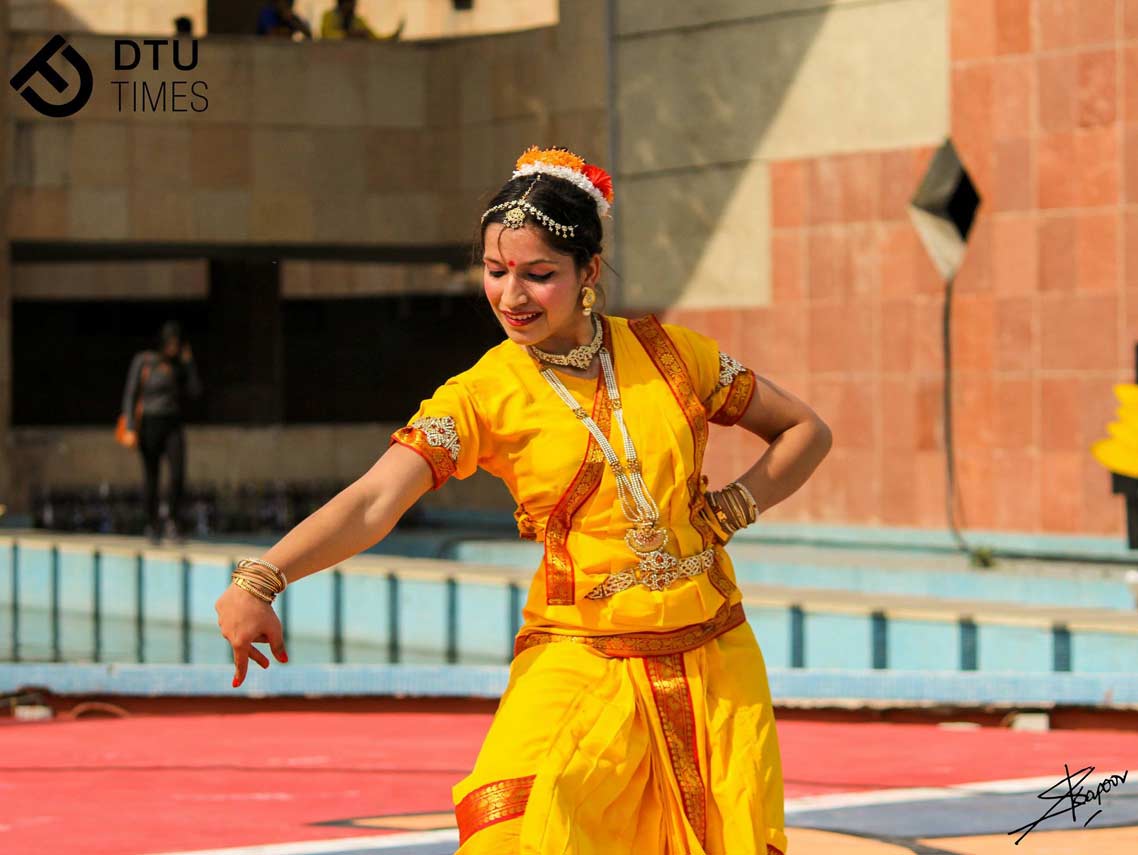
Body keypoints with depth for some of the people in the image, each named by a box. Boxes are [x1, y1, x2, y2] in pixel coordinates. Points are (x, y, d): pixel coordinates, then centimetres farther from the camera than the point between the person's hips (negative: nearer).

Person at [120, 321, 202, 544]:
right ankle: (152, 526, 14)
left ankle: (174, 521, 0)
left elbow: (195, 391, 1)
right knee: (150, 476, 2)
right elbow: (130, 395, -3)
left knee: (178, 473, -14)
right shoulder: (143, 362, -2)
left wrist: (189, 363, -2)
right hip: (150, 423, -2)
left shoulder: (179, 364, 9)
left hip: (173, 425, 2)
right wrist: (130, 428, -9)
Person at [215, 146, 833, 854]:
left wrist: (732, 509, 0)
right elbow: (373, 502, -17)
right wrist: (259, 580, -31)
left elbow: (806, 431, 16)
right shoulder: (482, 397, -3)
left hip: (713, 660, 3)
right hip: (580, 662, -2)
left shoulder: (667, 352, 4)